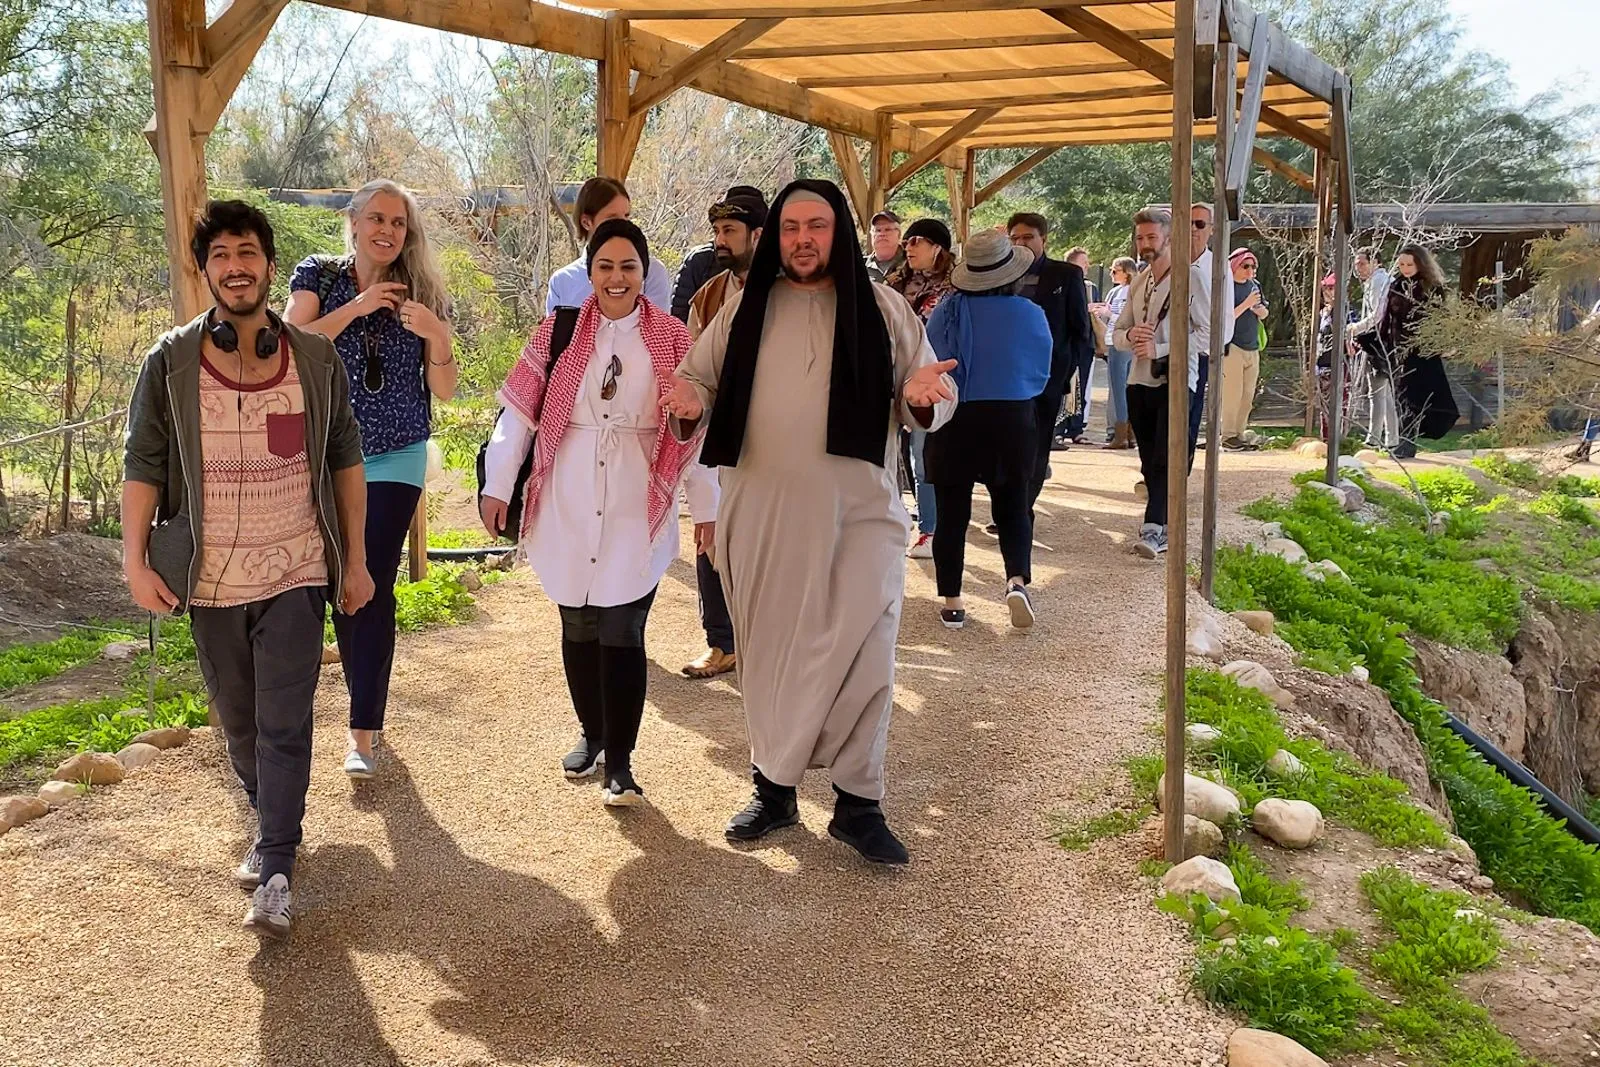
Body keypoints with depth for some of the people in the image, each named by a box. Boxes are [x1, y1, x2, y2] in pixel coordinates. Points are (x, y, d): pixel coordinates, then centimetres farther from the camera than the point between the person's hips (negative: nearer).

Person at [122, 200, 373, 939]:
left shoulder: (315, 360, -2)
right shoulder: (170, 364, -4)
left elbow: (344, 459, 5)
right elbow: (143, 463, 0)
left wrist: (356, 559, 5)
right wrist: (136, 559, -9)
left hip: (295, 574, -1)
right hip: (211, 579, 1)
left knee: (284, 724, -5)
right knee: (239, 722, 15)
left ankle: (276, 871, 4)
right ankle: (271, 823, 39)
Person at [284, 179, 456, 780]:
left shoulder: (419, 294, 2)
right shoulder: (319, 278, 1)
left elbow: (444, 390, 0)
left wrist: (436, 336, -17)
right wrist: (354, 308, -19)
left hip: (395, 460, -1)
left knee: (373, 589, -6)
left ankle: (363, 731, -2)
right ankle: (366, 699, 27)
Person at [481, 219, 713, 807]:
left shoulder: (672, 339, 1)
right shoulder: (559, 332, 3)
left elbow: (693, 429, 2)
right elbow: (520, 410, 4)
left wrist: (705, 507, 2)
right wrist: (497, 485, 1)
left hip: (638, 511, -2)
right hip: (567, 507, 2)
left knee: (622, 634, -3)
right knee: (578, 627, 12)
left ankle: (619, 762, 9)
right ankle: (592, 734, 32)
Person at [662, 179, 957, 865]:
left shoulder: (882, 309, 5)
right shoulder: (745, 309, 9)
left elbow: (929, 398, 6)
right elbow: (699, 381, 13)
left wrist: (923, 398, -18)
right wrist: (690, 406, -11)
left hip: (859, 512, -1)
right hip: (761, 513, 2)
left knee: (863, 655, -6)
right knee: (768, 653, 10)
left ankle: (858, 803, 8)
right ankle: (774, 789, 26)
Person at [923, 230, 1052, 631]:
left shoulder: (947, 312, -9)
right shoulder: (1031, 314, -6)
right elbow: (1041, 374, 6)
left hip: (955, 421, 0)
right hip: (1014, 421, 1)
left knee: (952, 511, 8)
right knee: (1012, 507, 13)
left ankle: (951, 602, 11)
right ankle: (1018, 580, -10)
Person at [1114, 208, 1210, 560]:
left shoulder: (1190, 276, -6)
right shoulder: (1138, 282, 15)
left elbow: (1207, 333, -12)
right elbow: (1117, 334, 18)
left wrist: (1159, 348, -17)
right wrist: (1130, 335, -6)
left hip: (1175, 379, -7)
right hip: (1140, 380, 7)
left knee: (1165, 459, -14)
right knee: (1149, 461, 9)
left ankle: (1153, 529, -19)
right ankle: (1166, 524, 19)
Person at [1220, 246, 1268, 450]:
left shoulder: (1254, 285, 13)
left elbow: (1264, 314, 20)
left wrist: (1260, 309, -2)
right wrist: (1246, 304, -21)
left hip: (1252, 348, 7)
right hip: (1232, 348, -7)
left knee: (1248, 395, 7)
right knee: (1232, 393, -7)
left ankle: (1240, 435, 13)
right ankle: (1228, 436, -1)